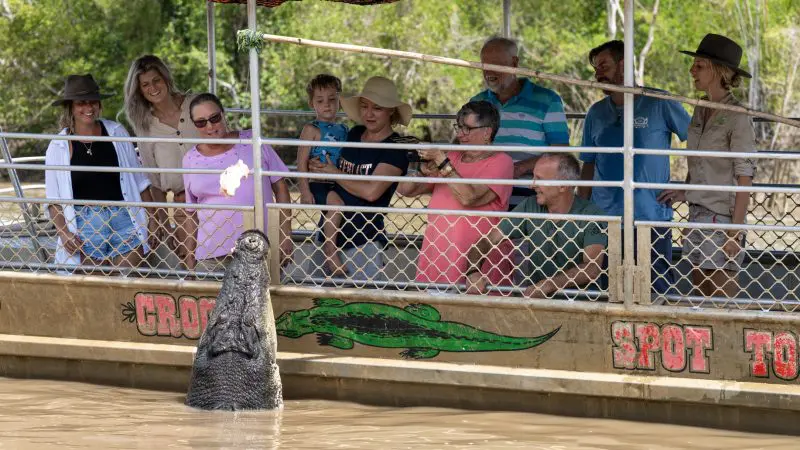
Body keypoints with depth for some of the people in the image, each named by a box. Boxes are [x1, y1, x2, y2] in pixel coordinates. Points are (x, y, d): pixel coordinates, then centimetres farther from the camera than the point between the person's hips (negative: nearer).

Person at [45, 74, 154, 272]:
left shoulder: (117, 133, 7)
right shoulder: (59, 147, 2)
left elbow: (138, 180, 13)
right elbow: (54, 199, 3)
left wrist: (152, 215, 8)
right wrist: (63, 232, -9)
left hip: (124, 220, 1)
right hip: (83, 224, -1)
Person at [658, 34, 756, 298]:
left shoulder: (736, 117, -12)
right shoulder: (701, 110, 11)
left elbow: (745, 177, -13)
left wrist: (736, 231, -17)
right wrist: (685, 192, 6)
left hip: (723, 217, -8)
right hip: (697, 216, 8)